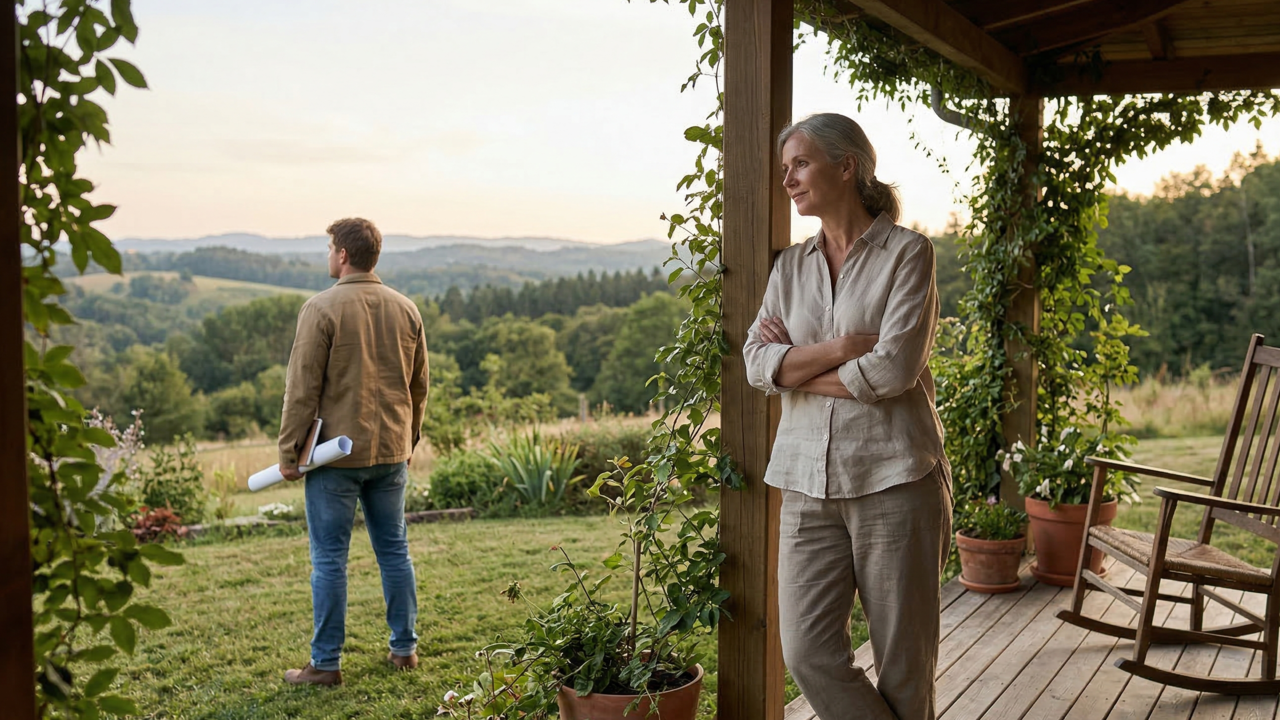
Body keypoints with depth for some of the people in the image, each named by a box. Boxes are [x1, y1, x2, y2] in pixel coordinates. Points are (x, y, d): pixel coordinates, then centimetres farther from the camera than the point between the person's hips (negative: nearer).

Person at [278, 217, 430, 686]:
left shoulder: (322, 309, -10)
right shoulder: (405, 309, 7)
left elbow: (302, 388, -11)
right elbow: (418, 386, 13)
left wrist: (288, 451, -5)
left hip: (336, 453, -5)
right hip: (391, 453, 5)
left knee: (329, 558, 2)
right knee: (394, 551, 14)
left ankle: (326, 664, 7)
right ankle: (405, 649, 21)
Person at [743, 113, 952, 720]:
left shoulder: (907, 253, -3)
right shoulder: (791, 265, 13)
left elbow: (893, 369, -15)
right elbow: (758, 364, 0)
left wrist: (797, 363, -4)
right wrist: (841, 347, -13)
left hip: (892, 480, -4)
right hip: (808, 482, 5)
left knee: (903, 661, 5)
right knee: (807, 652, -2)